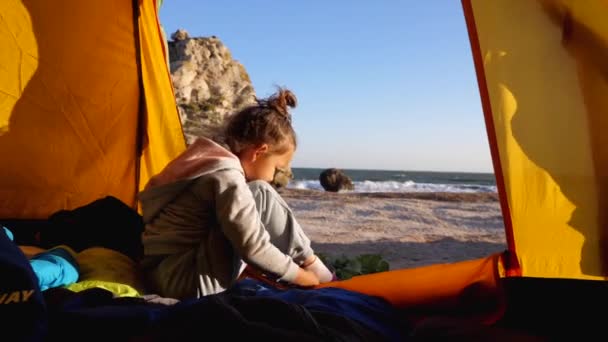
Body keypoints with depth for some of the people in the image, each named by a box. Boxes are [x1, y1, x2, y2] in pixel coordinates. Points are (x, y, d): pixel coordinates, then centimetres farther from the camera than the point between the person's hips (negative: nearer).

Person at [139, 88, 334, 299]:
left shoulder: (210, 157, 9)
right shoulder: (226, 175, -19)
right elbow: (253, 248, -22)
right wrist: (305, 277, -8)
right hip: (187, 281, -10)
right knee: (260, 195, -15)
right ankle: (320, 279, -4)